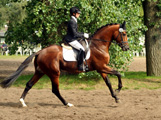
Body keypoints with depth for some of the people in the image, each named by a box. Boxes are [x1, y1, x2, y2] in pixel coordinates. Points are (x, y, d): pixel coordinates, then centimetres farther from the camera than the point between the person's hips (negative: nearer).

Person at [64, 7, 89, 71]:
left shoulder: (74, 21, 16)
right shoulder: (72, 22, -17)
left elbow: (76, 32, 21)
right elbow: (74, 34, -21)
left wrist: (84, 34, 11)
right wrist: (84, 35, -14)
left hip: (73, 39, 11)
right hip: (71, 40, -11)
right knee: (82, 49, -21)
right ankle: (80, 66, -22)